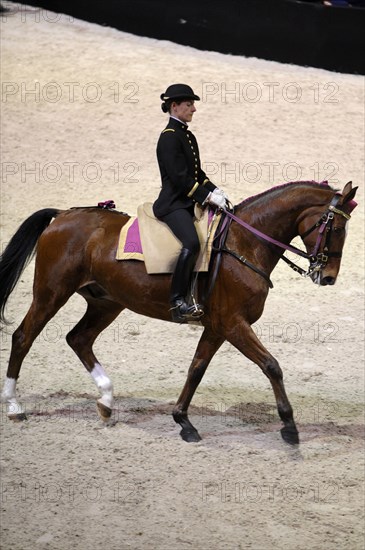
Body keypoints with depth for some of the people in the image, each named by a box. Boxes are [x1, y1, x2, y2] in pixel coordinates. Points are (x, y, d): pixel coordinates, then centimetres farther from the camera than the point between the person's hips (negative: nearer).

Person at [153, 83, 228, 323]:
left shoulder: (188, 136, 19)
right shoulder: (169, 137, -10)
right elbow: (179, 177, -17)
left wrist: (214, 191, 6)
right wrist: (208, 196, -18)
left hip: (190, 202, 10)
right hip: (173, 203, -10)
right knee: (192, 243, -31)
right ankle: (178, 301, -29)